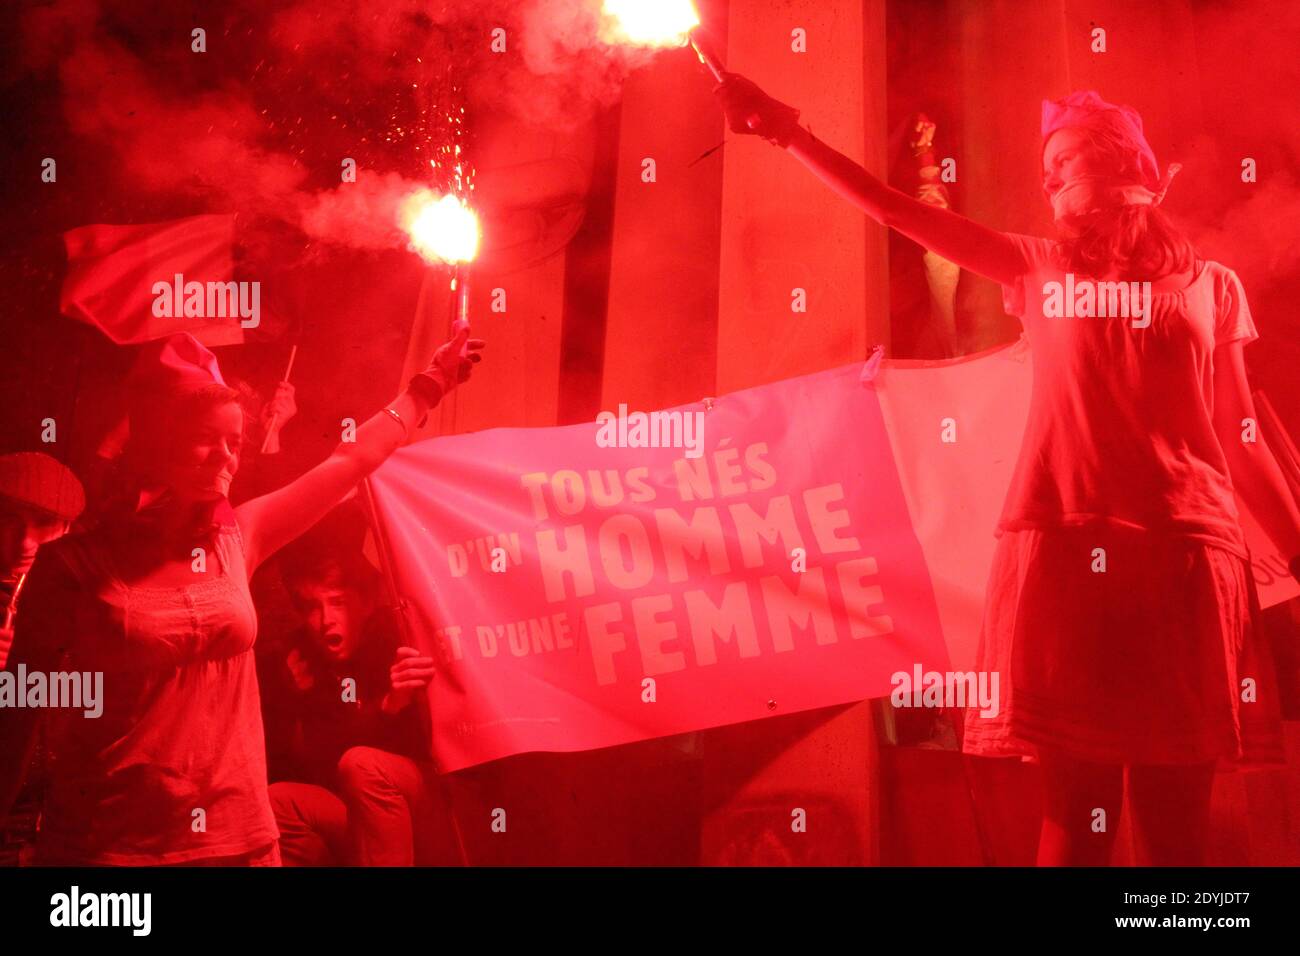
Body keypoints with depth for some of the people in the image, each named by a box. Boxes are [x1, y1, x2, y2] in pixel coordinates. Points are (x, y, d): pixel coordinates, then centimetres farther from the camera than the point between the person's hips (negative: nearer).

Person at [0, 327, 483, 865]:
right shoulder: (75, 564, -6)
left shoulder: (236, 538, 6)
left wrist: (432, 383, 24)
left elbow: (352, 460, 17)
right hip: (108, 844, -4)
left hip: (240, 837, 4)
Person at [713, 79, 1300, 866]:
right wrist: (793, 135, 3)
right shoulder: (1042, 269, 16)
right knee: (1076, 800, -3)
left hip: (1187, 547, 0)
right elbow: (898, 211, 10)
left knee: (1176, 811, 0)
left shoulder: (1212, 286, 15)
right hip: (1065, 543, 0)